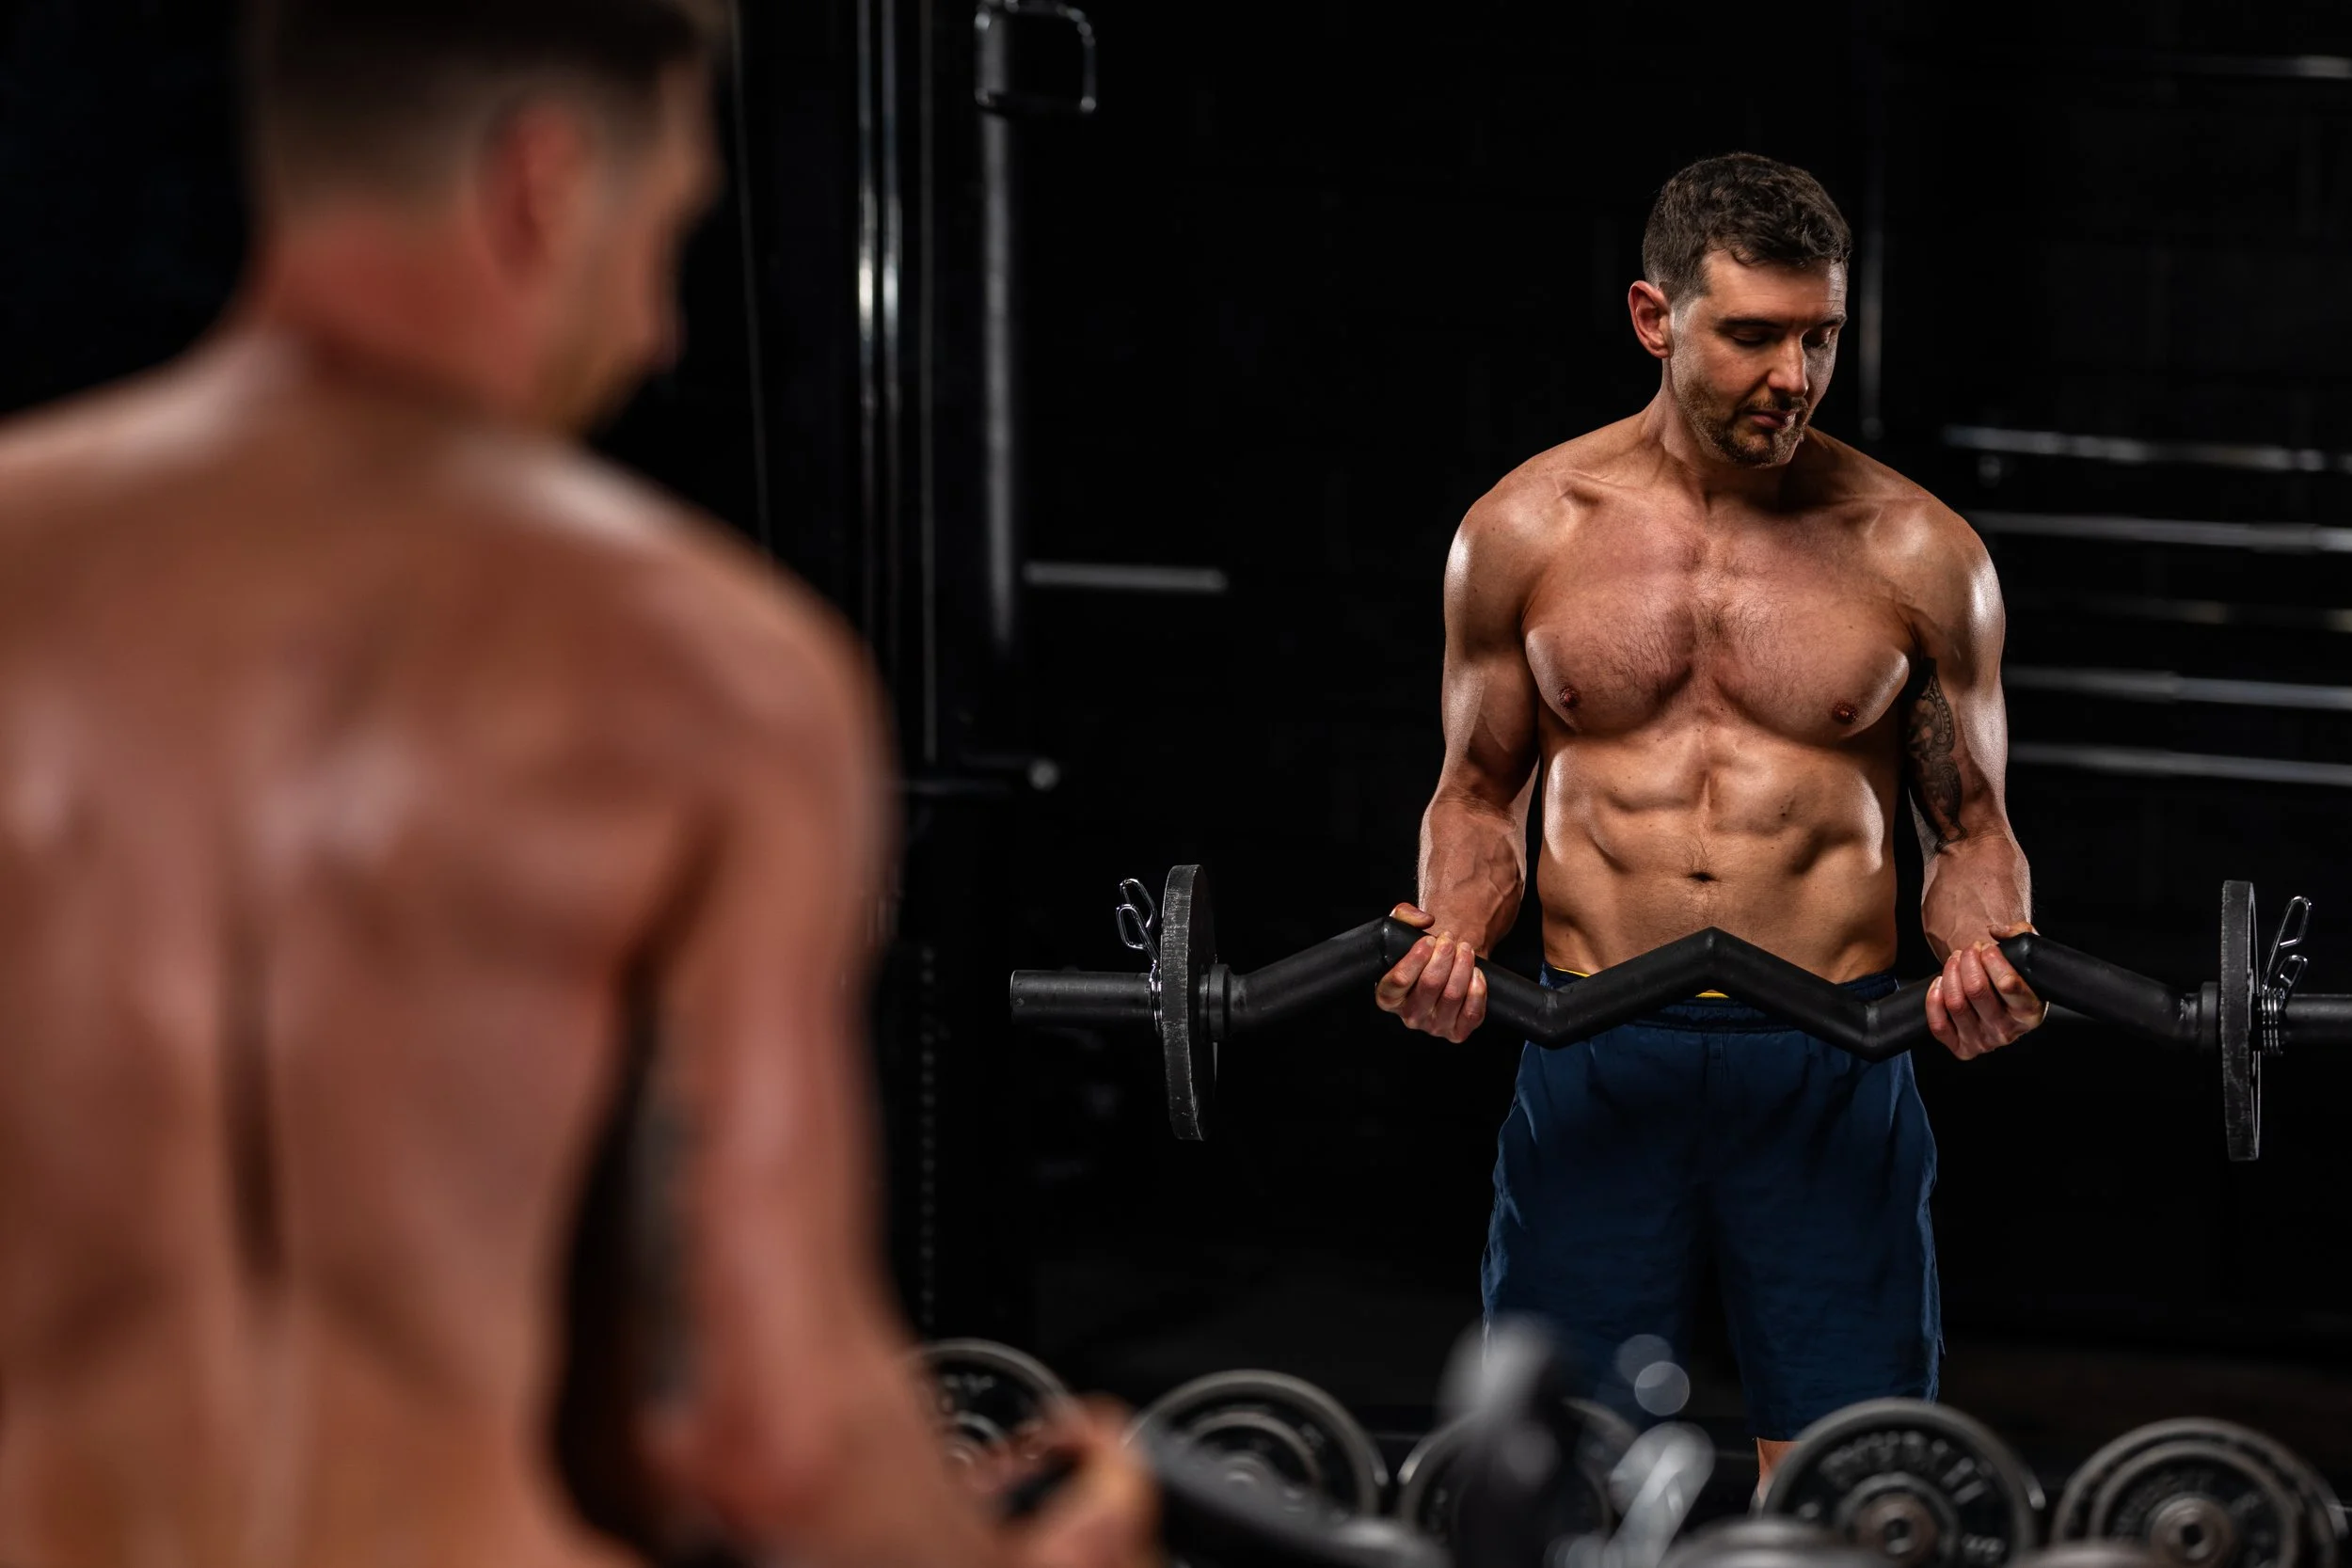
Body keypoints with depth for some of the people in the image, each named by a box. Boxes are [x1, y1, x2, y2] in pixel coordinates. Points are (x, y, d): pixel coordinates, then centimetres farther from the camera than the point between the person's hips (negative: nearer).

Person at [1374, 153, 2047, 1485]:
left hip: (1831, 1066, 0)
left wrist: (1983, 951, -11)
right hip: (1593, 1060, 1)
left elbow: (1971, 827, 10)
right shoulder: (1529, 529, 5)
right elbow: (1483, 795, 14)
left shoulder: (1916, 553, 3)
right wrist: (1454, 935, -6)